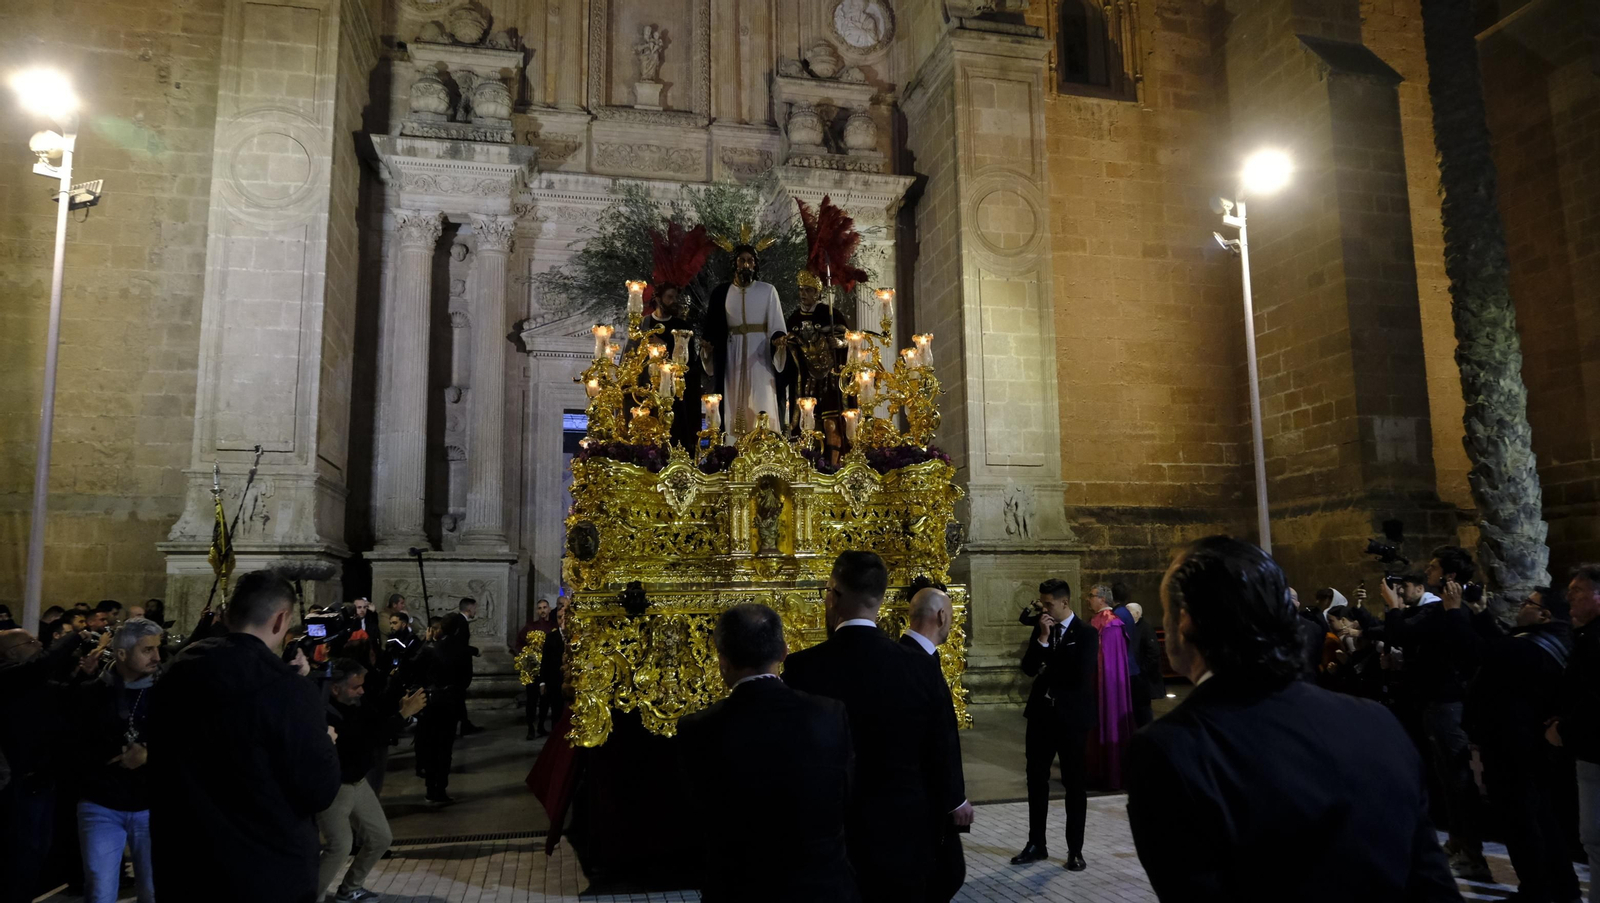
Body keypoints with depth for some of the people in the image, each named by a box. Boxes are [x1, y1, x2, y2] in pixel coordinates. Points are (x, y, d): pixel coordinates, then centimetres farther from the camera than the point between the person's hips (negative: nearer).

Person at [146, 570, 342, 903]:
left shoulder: (175, 674, -1)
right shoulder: (289, 689, -22)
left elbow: (157, 769, 16)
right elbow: (321, 791, -17)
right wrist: (324, 742, 0)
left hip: (185, 867, 6)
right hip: (269, 875, -5)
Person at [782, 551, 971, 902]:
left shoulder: (803, 668, -17)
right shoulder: (918, 666, -10)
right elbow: (939, 750, -1)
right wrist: (954, 800, 19)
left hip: (831, 835, -2)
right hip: (903, 835, 2)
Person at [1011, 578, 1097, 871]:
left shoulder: (1087, 634, -9)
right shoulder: (1041, 630, 6)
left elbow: (1081, 676, -20)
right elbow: (1028, 668, -3)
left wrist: (1047, 672, -7)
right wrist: (1042, 639, -15)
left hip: (1072, 717, -5)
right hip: (1041, 714, 5)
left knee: (1075, 784, 6)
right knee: (1036, 781, 11)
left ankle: (1075, 850, 17)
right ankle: (1036, 844, 22)